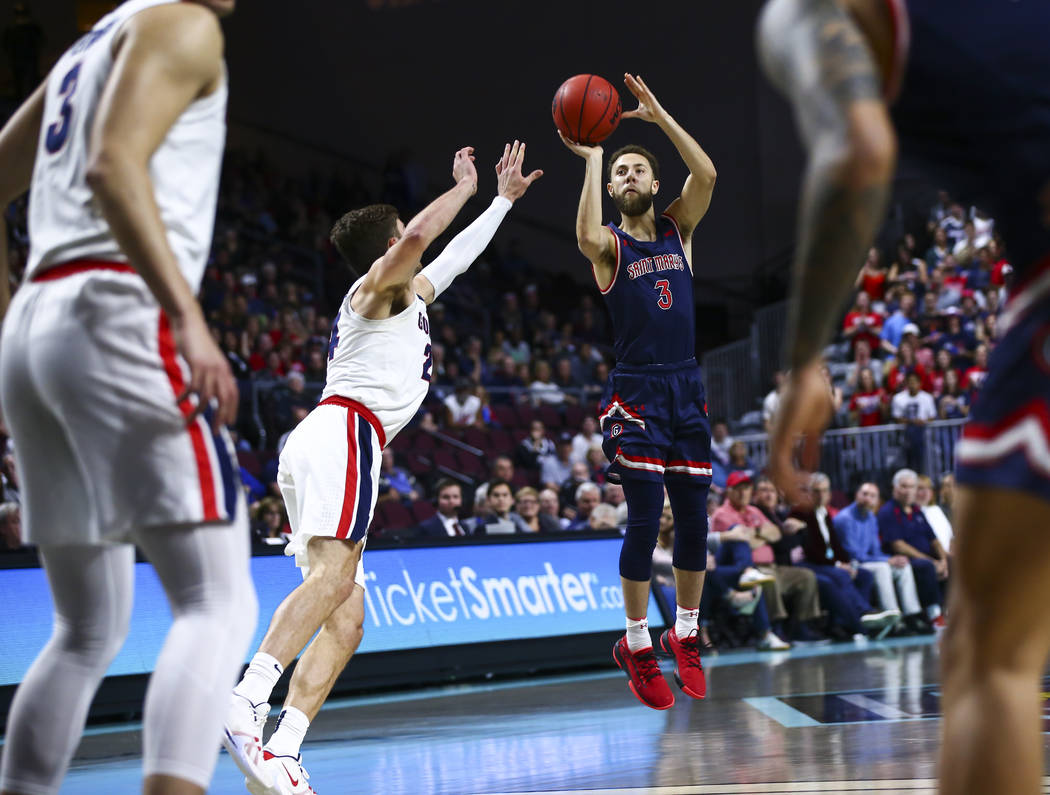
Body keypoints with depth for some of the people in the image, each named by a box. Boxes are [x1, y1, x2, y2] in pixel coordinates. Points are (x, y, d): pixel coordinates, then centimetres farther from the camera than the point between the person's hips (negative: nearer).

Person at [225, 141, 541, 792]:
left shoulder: (409, 294, 33)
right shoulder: (380, 286, 8)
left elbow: (454, 257, 50)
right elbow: (421, 236, -14)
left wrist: (503, 199, 53)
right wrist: (465, 189, 2)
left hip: (319, 445, 9)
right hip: (343, 433, -9)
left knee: (346, 621, 0)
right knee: (333, 574, -28)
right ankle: (248, 699, -46)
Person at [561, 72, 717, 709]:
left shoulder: (678, 229, 10)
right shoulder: (611, 245, -1)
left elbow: (707, 175, -8)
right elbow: (587, 236, -27)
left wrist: (660, 116, -12)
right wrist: (592, 159, -21)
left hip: (687, 387, 4)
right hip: (635, 391, -4)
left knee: (695, 518, 6)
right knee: (646, 519, -8)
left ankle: (685, 637, 22)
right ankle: (637, 646, 4)